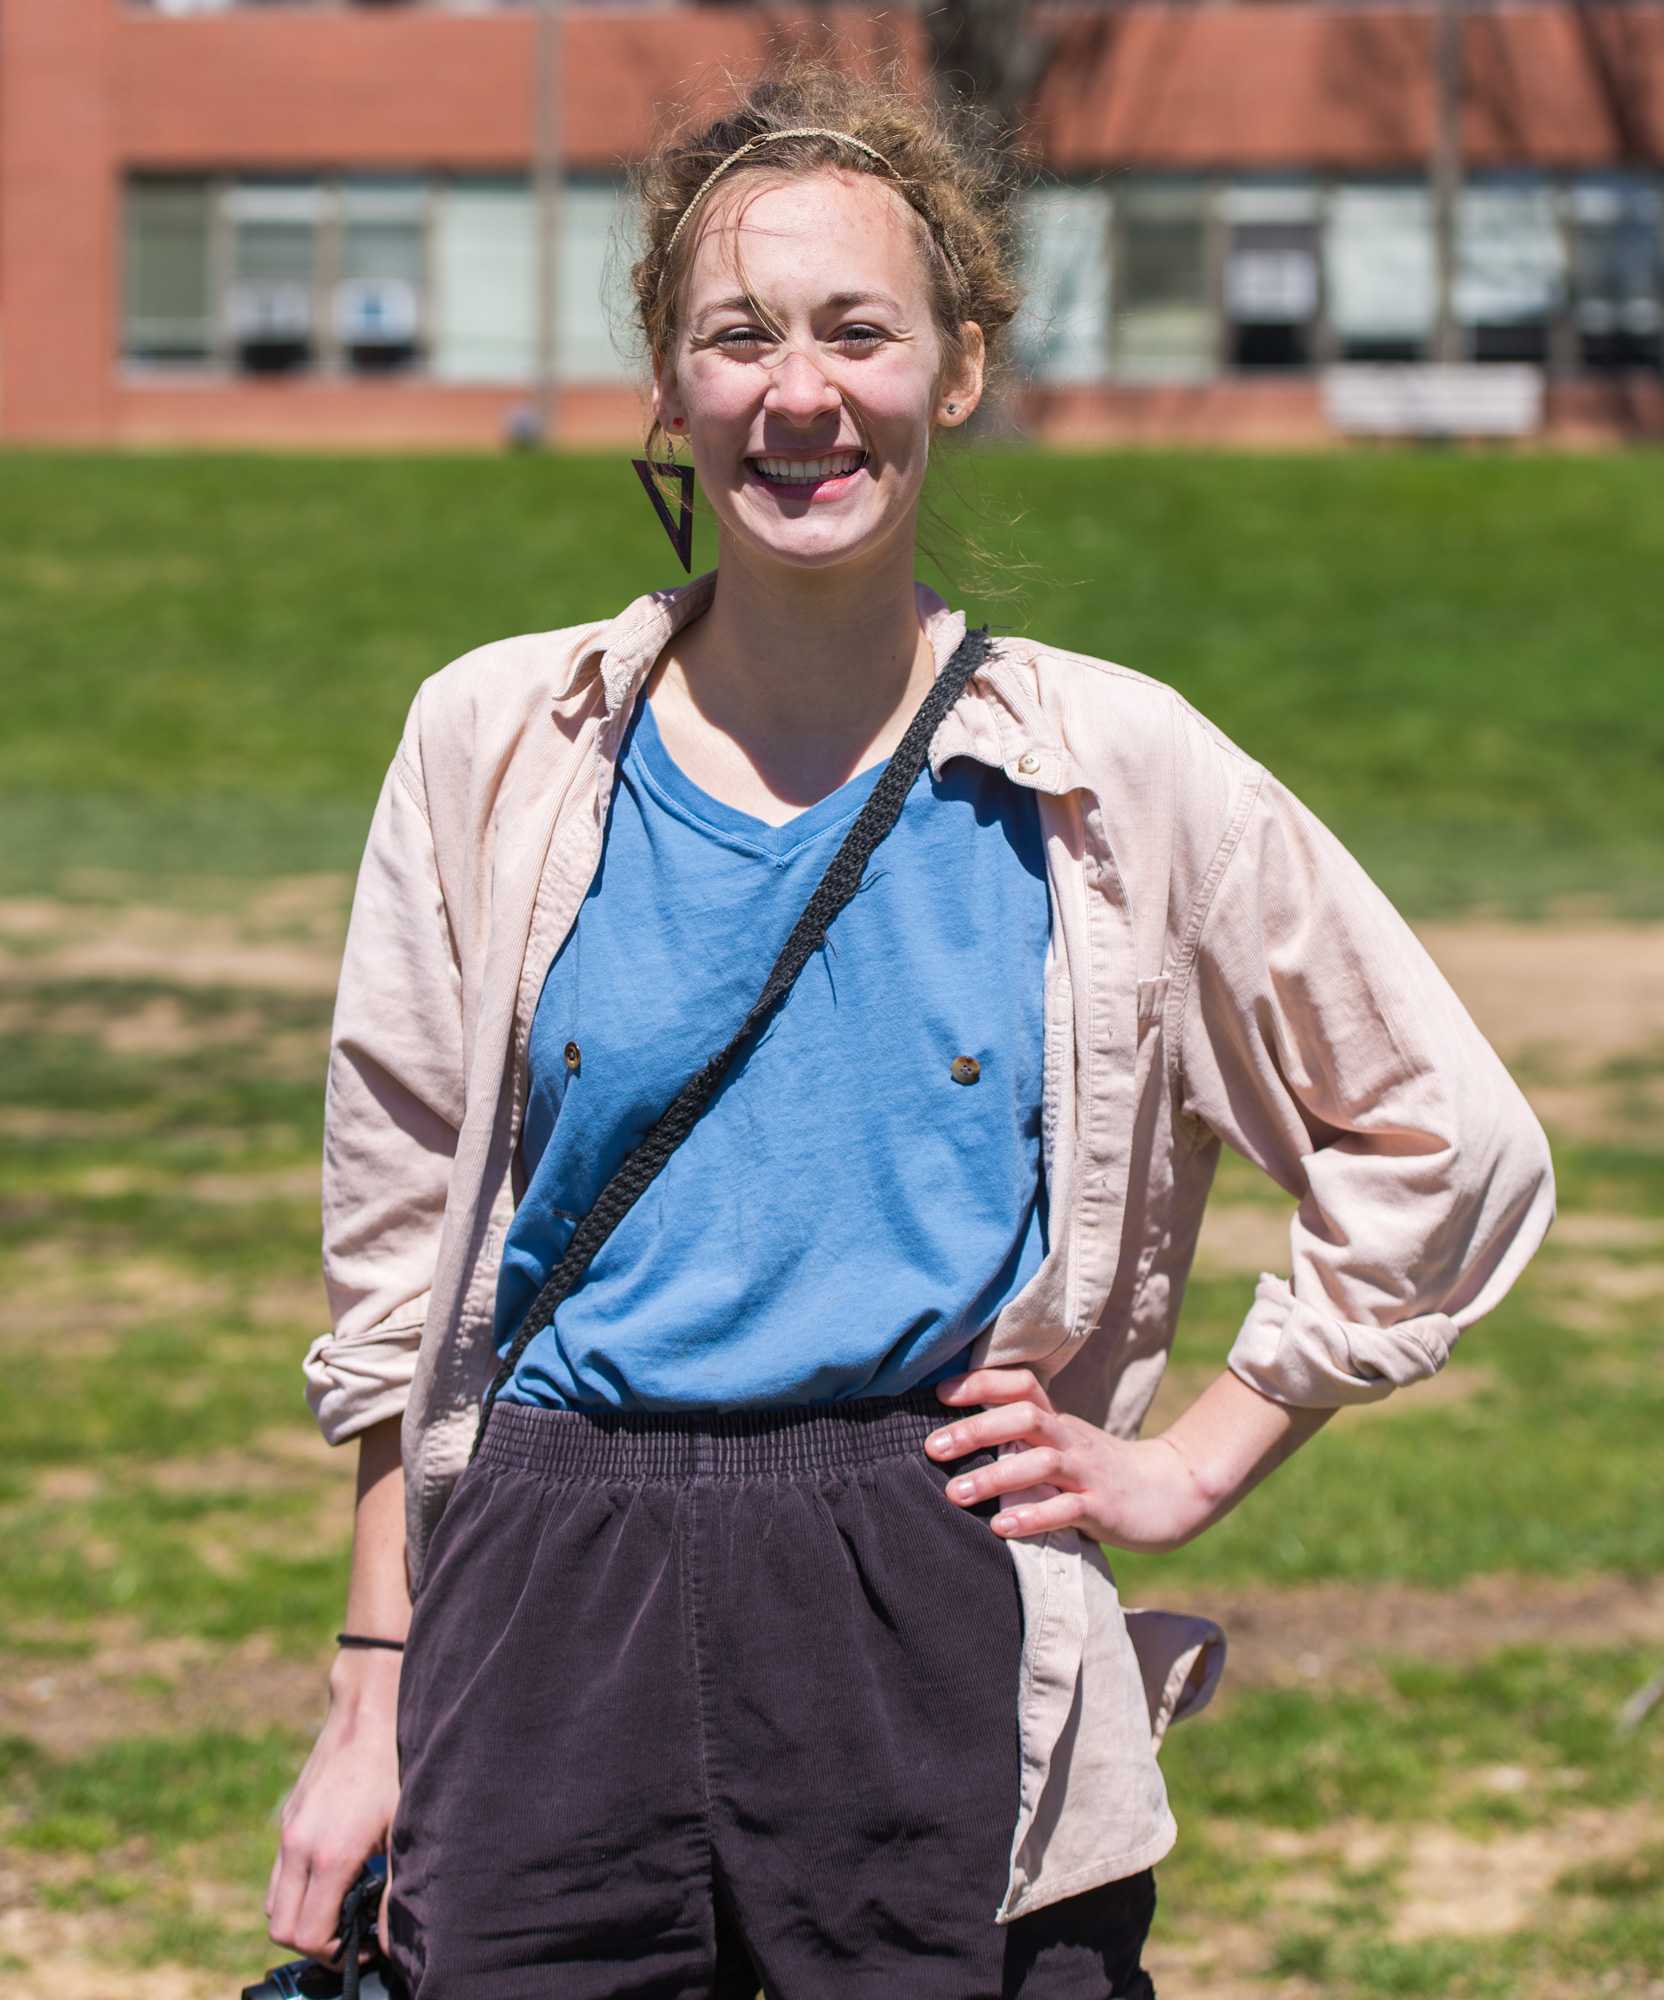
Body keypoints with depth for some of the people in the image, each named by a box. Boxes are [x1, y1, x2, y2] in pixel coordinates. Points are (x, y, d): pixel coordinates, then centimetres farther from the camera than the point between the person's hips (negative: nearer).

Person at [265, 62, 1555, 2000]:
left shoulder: (1117, 771, 1)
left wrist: (1194, 1463, 6)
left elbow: (1450, 1151, 11)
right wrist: (372, 1708, 6)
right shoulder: (495, 747, 4)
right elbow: (397, 1272, 9)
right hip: (555, 1626, 1)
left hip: (952, 1640, -1)